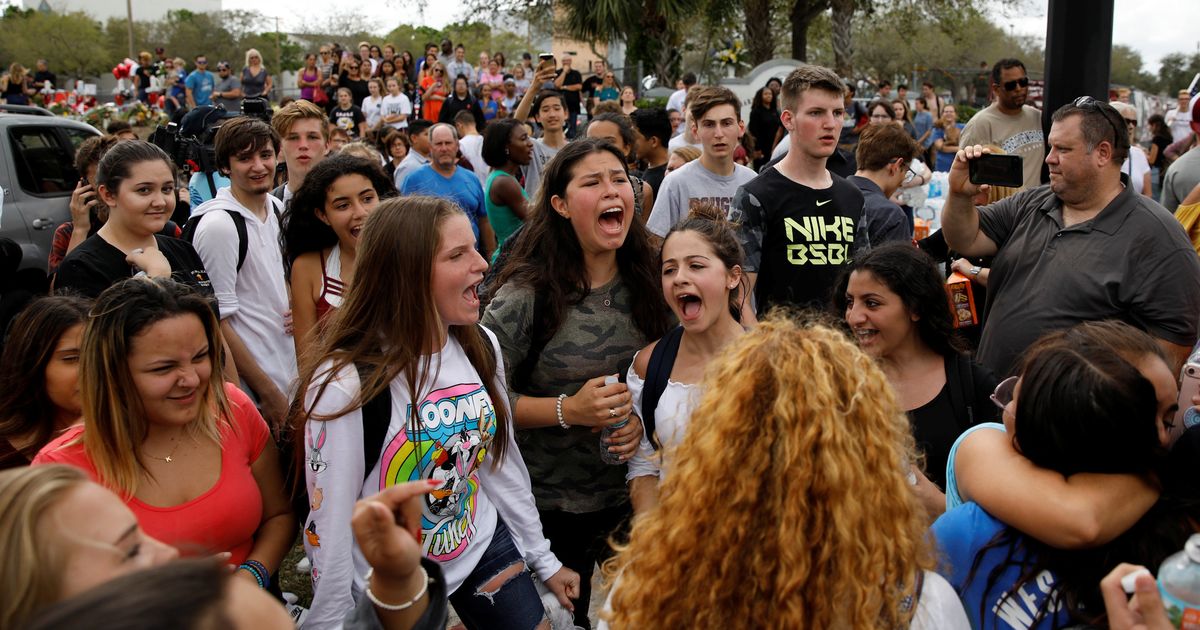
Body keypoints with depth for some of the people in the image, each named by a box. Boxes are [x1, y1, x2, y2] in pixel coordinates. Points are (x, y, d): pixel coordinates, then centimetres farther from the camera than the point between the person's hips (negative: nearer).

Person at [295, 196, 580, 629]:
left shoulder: (481, 346, -8)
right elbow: (329, 528, -18)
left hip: (483, 550, 5)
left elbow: (503, 462, 5)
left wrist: (543, 559, 11)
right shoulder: (345, 384, -27)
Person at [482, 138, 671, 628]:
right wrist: (567, 410, -25)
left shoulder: (648, 283, -2)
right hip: (544, 506, -4)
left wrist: (642, 419, -10)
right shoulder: (524, 294, -16)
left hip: (627, 496, 4)